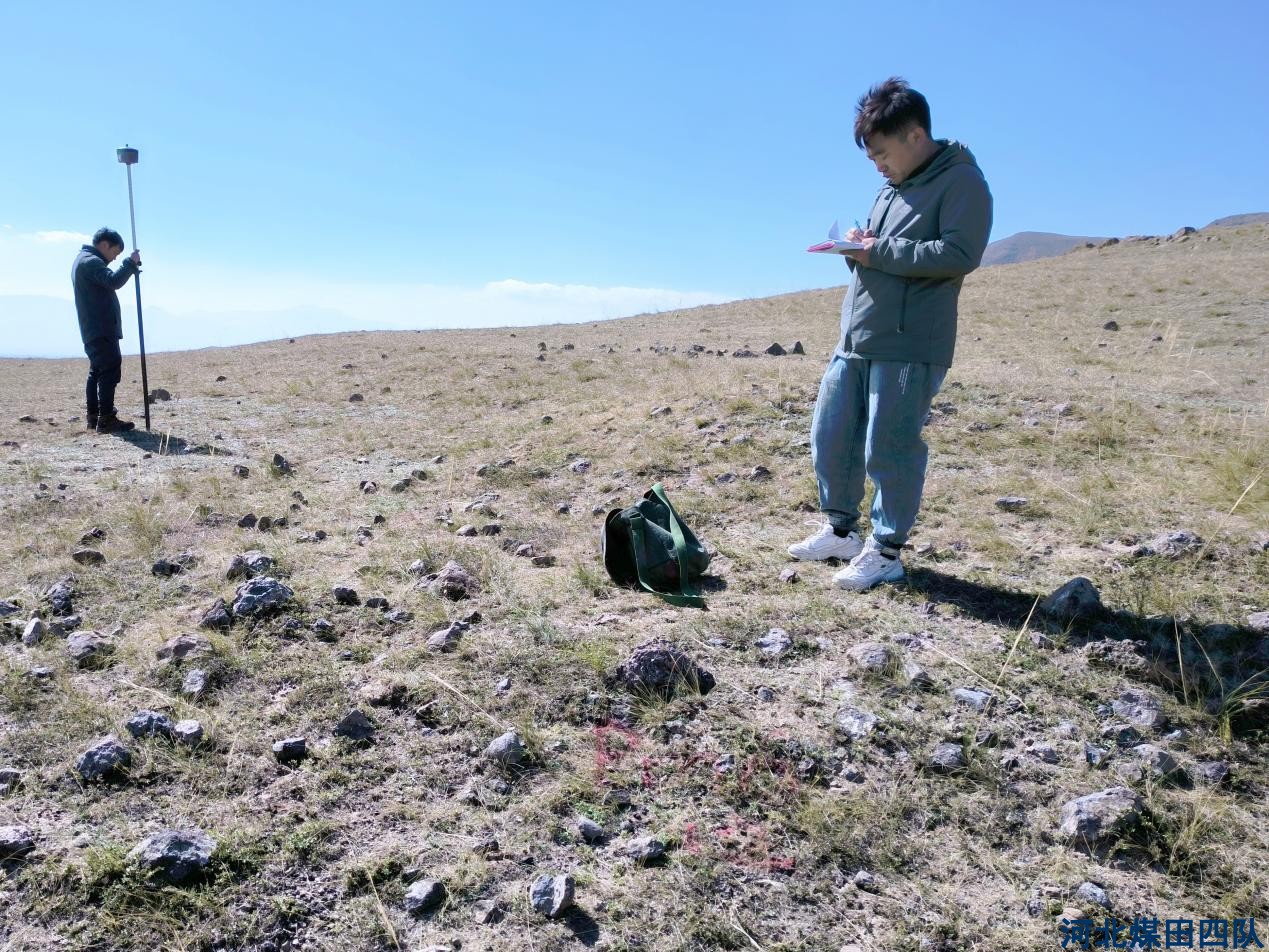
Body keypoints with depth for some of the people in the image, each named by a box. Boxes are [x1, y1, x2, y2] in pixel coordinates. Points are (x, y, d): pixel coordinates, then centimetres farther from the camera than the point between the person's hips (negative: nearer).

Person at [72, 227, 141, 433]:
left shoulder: (83, 260, 22)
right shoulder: (91, 261, -11)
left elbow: (108, 282, 21)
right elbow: (114, 281, -25)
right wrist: (130, 262, -16)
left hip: (92, 331, 11)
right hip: (102, 330, -11)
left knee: (97, 372, 14)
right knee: (110, 371, -12)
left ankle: (94, 417, 18)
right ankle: (106, 420, -15)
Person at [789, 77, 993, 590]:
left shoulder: (961, 181, -5)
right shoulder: (892, 186, 21)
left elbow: (959, 254, -18)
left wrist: (878, 253, -16)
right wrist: (857, 246, 5)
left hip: (909, 347, -8)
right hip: (855, 340, 9)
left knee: (889, 449, -4)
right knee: (830, 437, 10)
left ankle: (886, 551, 11)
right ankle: (840, 530, 27)